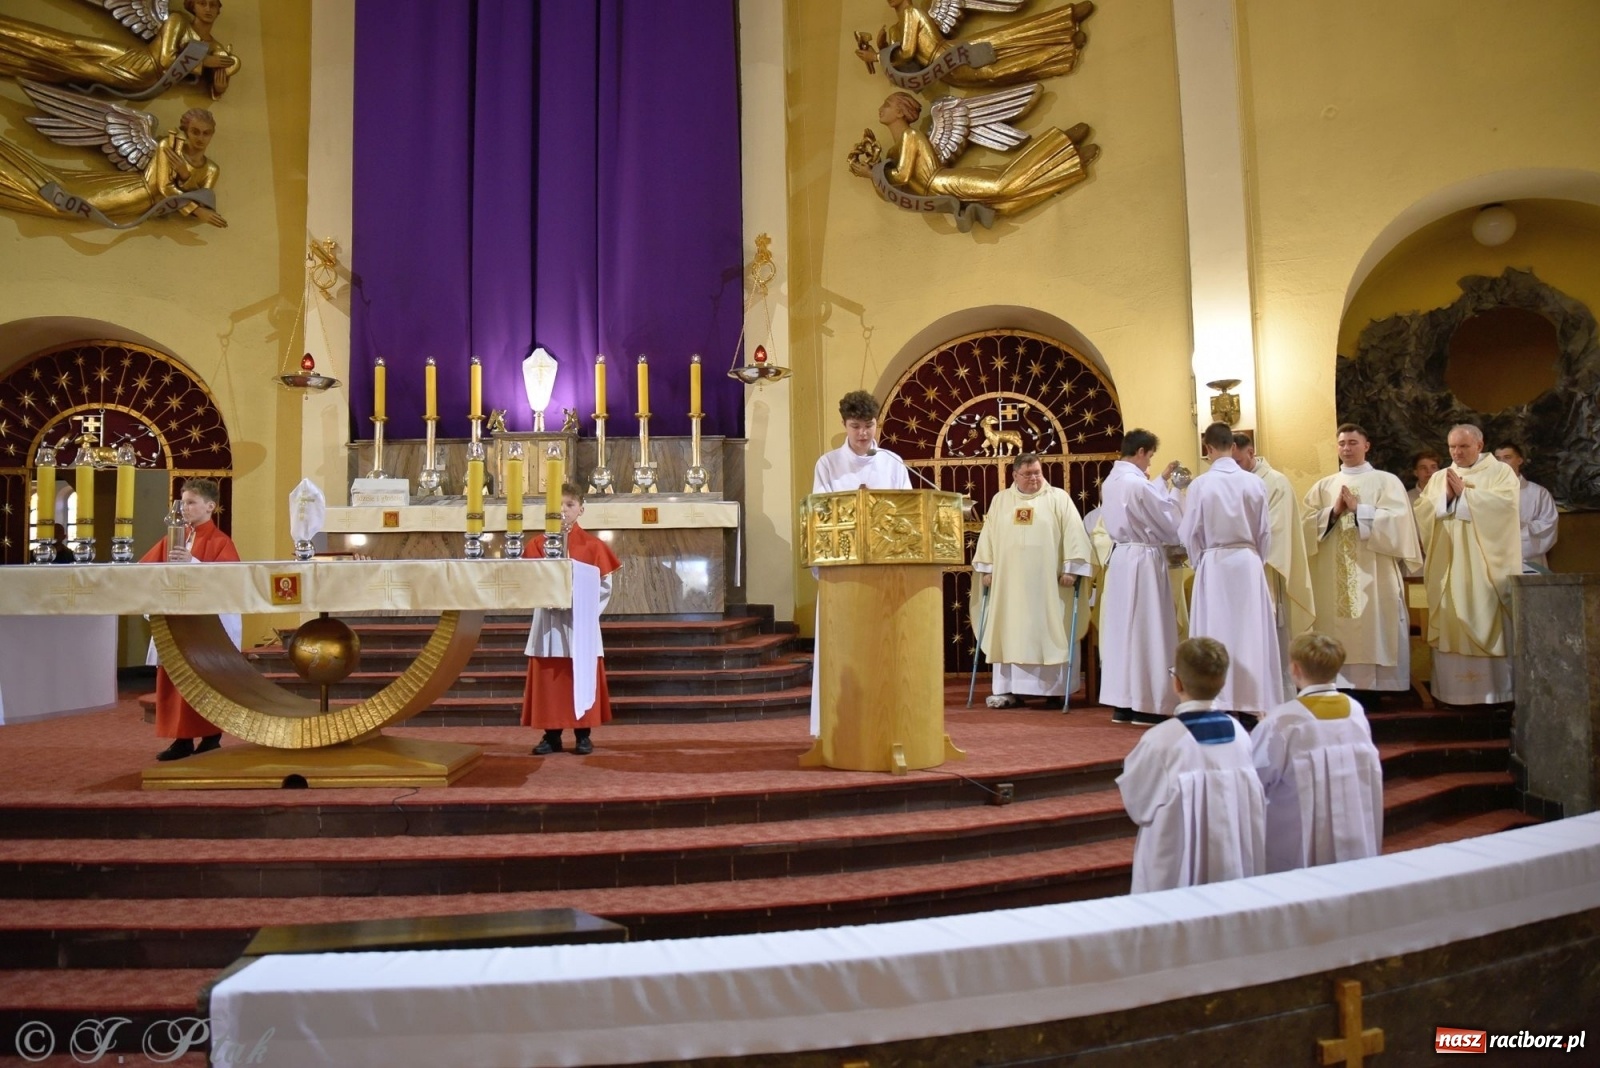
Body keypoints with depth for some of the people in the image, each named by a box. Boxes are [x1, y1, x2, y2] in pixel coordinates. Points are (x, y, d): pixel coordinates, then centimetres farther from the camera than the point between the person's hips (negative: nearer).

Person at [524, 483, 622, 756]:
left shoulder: (592, 545, 3)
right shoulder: (538, 543, 6)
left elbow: (605, 585, 0)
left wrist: (585, 608, -12)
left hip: (581, 624, -1)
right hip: (548, 623, 1)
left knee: (582, 679, 1)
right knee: (547, 679, 2)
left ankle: (583, 735, 10)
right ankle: (551, 735, 12)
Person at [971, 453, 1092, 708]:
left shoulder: (1058, 498, 3)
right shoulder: (1000, 500, 11)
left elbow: (1073, 533, -4)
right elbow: (988, 536, 12)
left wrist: (1071, 568, -12)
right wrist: (986, 569, 5)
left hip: (1048, 582, -2)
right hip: (1009, 581, 3)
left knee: (1050, 634, 0)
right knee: (1010, 635, 2)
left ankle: (1053, 689, 6)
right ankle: (1009, 690, 5)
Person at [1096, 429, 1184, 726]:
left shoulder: (1111, 482, 9)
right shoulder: (1136, 483, -18)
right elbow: (1168, 520, -10)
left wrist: (1162, 481, 24)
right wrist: (1173, 489, 4)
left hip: (1121, 558, 9)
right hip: (1143, 560, -9)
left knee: (1122, 628, 11)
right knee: (1145, 630, -1)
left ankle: (1121, 703, 16)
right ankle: (1145, 704, 5)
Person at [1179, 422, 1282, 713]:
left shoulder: (1200, 485, -10)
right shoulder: (1254, 483, -4)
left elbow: (1189, 533, -3)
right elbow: (1265, 531, 4)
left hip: (1213, 564, -2)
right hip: (1248, 562, 2)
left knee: (1216, 633, 5)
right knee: (1250, 631, 9)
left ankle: (1220, 703, 7)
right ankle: (1252, 700, 13)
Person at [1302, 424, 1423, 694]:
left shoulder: (1386, 481, 5)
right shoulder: (1323, 486, 14)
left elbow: (1396, 522, -8)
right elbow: (1308, 525, 4)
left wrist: (1358, 509, -11)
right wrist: (1334, 511, -10)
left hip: (1375, 578, -2)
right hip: (1334, 581, 3)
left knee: (1377, 637, -3)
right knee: (1340, 636, 1)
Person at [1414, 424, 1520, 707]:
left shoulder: (1500, 472, 5)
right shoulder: (1438, 478, 15)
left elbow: (1506, 503, -13)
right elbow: (1421, 514, 5)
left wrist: (1464, 493, -11)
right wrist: (1445, 496, -9)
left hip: (1486, 565, -3)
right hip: (1448, 565, 3)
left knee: (1488, 624, -4)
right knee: (1451, 625, 1)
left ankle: (1496, 691, 2)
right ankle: (1454, 690, 4)